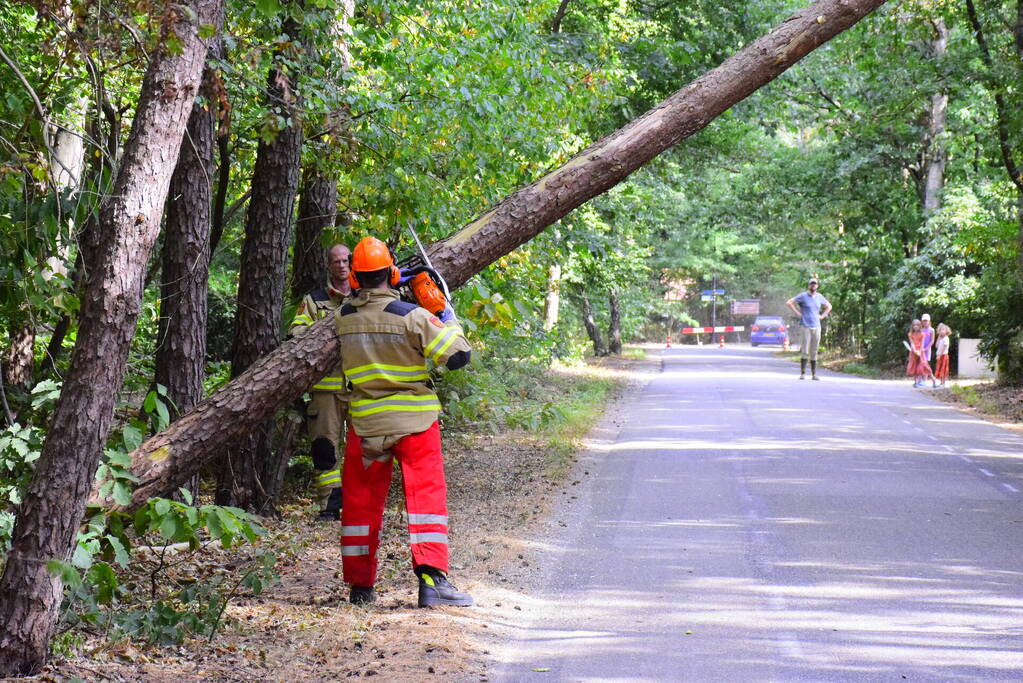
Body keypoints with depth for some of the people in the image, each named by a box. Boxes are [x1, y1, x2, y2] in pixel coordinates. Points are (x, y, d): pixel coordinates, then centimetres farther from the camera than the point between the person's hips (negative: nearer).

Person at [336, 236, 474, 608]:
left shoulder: (342, 318, -1)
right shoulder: (411, 316, -14)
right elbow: (458, 355, -12)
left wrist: (389, 294, 24)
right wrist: (449, 319, 2)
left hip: (365, 424, 3)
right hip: (414, 423, -3)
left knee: (361, 502, 12)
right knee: (427, 495, -1)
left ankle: (360, 585, 17)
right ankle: (432, 579, -14)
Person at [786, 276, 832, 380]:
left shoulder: (819, 297, 12)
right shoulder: (803, 296, -2)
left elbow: (828, 306, 28)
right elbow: (789, 303, -6)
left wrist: (822, 316, 13)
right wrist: (797, 313, -9)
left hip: (816, 327, 4)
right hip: (805, 326, -4)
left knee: (814, 352, 5)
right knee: (805, 351, -9)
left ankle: (814, 374, 7)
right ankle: (802, 373, -5)